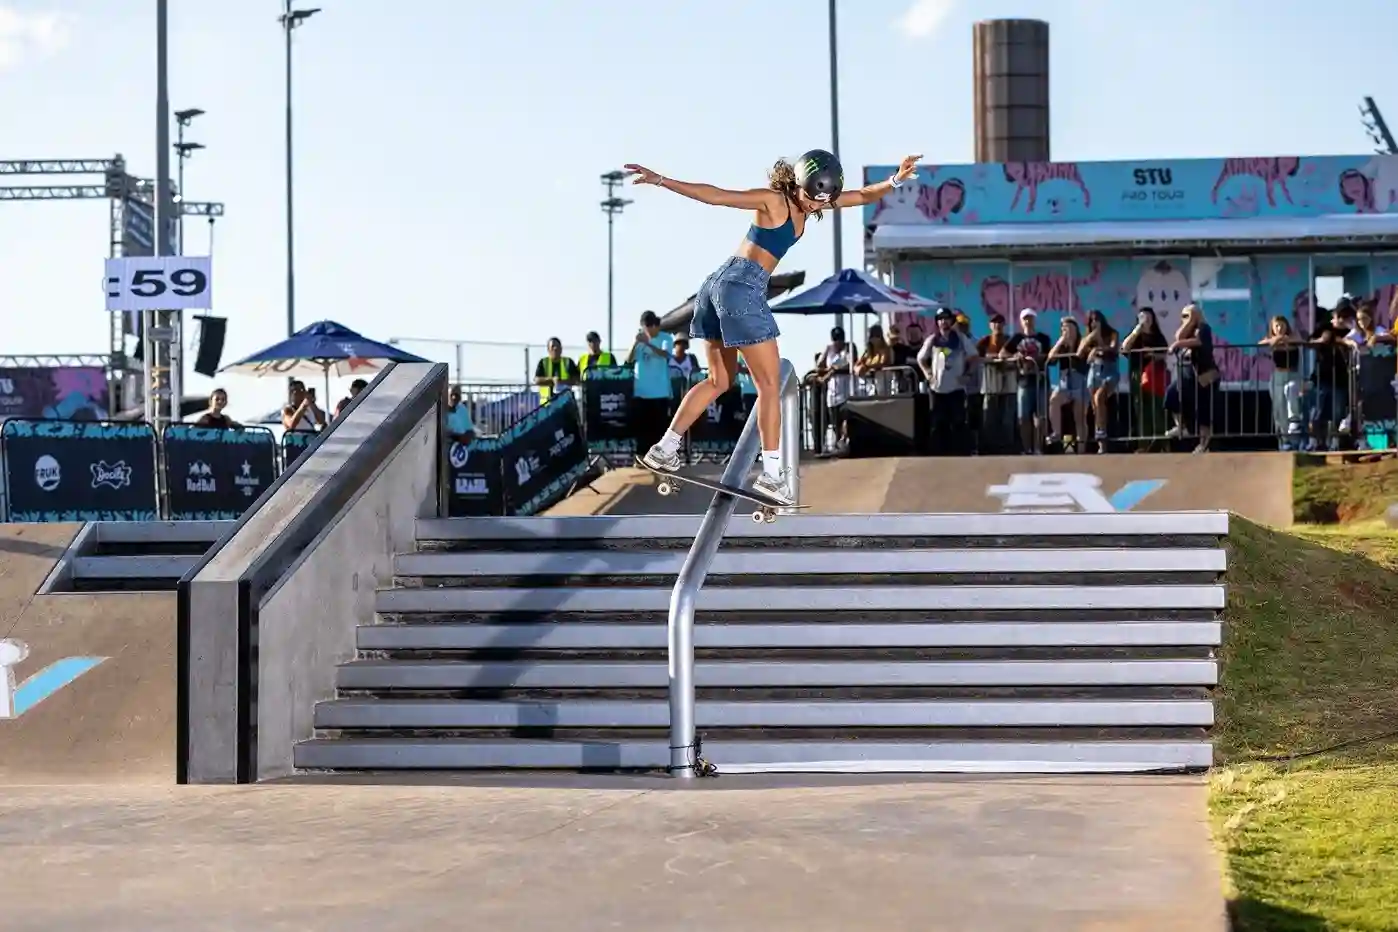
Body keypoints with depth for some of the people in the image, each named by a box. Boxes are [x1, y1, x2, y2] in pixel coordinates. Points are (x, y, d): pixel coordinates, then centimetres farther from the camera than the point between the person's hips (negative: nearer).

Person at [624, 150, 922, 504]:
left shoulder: (810, 199, 13)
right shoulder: (774, 200, -10)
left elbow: (863, 196, 14)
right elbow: (716, 195, -13)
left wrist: (895, 181, -3)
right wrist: (660, 180, -17)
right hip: (743, 288, -10)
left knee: (718, 380, 17)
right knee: (770, 383, -3)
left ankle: (664, 449, 16)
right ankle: (772, 472, -3)